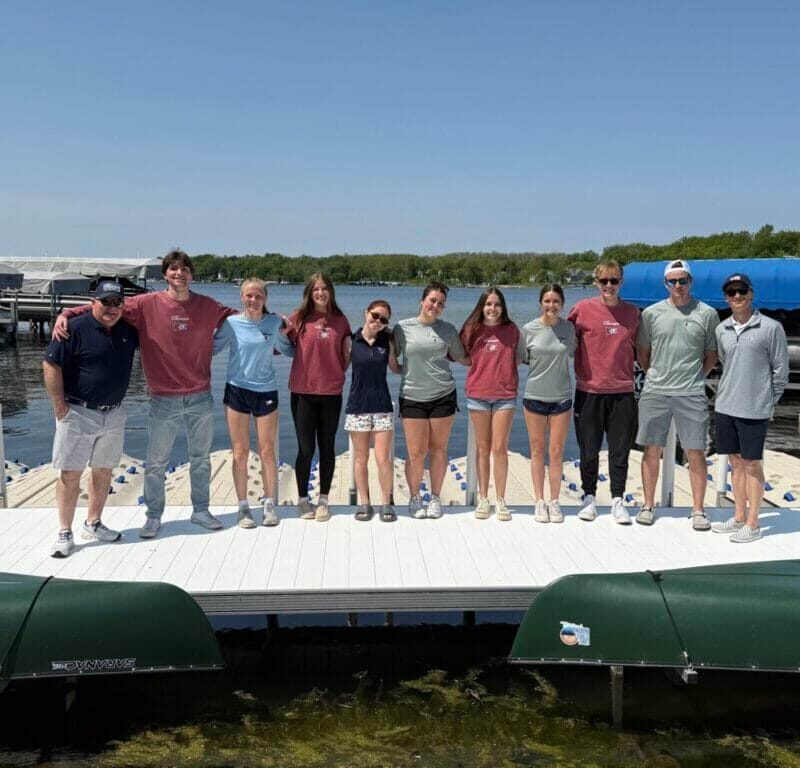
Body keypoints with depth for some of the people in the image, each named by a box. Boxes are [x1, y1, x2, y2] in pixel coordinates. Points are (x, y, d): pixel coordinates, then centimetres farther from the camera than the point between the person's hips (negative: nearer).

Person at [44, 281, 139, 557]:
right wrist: (59, 406, -13)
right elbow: (51, 366, -12)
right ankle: (65, 534, 8)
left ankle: (93, 524, 28)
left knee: (104, 471, 13)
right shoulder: (75, 328, -11)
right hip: (78, 413, -6)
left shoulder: (128, 330, 7)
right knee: (70, 474, -1)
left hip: (113, 414, 6)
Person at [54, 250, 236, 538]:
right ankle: (153, 516, 24)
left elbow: (237, 316, 16)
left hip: (201, 398, 2)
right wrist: (65, 314, -17)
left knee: (201, 459, 15)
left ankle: (200, 510, 31)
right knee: (156, 463, 7)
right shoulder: (147, 304, -6)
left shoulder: (208, 306, 1)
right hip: (164, 401, -2)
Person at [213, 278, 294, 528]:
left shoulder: (274, 322, 2)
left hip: (266, 390, 1)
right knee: (240, 452, 4)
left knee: (267, 451, 4)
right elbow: (211, 348, 4)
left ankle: (269, 505, 14)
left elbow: (287, 348, 17)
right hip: (237, 389, -1)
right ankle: (243, 507, 13)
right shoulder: (232, 323, -3)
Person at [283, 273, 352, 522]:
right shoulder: (299, 318, 0)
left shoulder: (340, 320, 7)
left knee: (327, 448, 9)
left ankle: (323, 501, 20)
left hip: (331, 392, 2)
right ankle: (303, 500, 19)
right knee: (306, 449, 4)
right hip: (303, 391, -2)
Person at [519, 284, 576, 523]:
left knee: (556, 452, 4)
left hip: (562, 396, 1)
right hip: (534, 396, -1)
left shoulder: (569, 328, 0)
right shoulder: (528, 329, -5)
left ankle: (554, 501, 16)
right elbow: (519, 360, 5)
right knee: (537, 451, 7)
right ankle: (540, 501, 18)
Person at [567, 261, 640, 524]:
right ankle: (589, 497, 22)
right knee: (589, 450, 7)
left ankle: (617, 501, 16)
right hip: (589, 391, -2)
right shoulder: (583, 309, -2)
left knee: (620, 450, 6)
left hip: (622, 391, 2)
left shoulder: (632, 313, 7)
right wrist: (579, 372, 2)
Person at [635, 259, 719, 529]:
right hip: (655, 392, 1)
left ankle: (698, 510, 11)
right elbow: (642, 352, 14)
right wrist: (655, 376, 9)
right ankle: (648, 505, 17)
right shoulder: (651, 313, 5)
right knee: (652, 450, 6)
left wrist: (695, 376, 6)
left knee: (696, 453, 1)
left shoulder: (707, 314, 3)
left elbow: (712, 354, 11)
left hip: (692, 394, -1)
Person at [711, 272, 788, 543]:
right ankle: (739, 517, 25)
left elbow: (781, 369, -1)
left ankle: (753, 524, 11)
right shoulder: (722, 329, 7)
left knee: (752, 465, 2)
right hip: (725, 406, 5)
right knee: (736, 462, 14)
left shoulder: (771, 328, -7)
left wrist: (769, 401, 3)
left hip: (754, 409, -5)